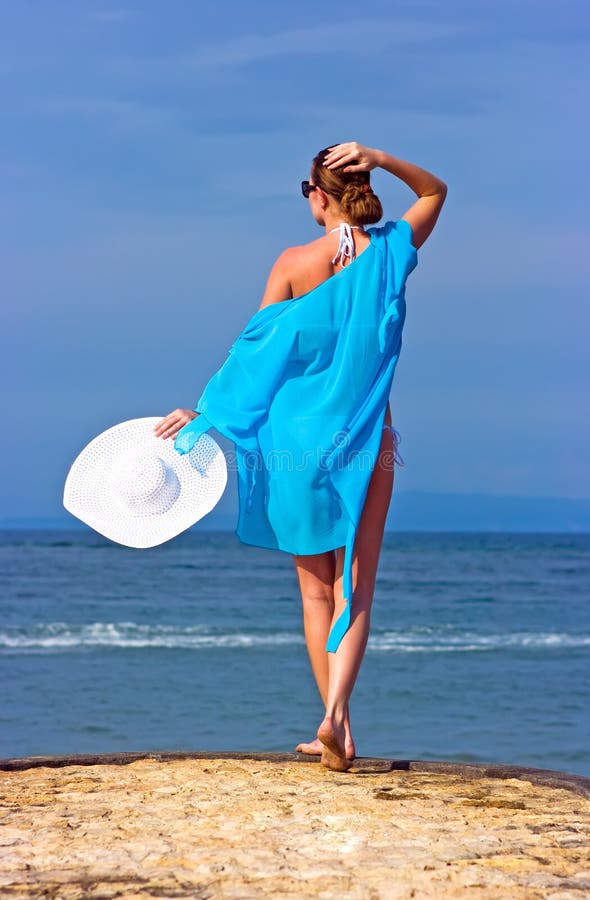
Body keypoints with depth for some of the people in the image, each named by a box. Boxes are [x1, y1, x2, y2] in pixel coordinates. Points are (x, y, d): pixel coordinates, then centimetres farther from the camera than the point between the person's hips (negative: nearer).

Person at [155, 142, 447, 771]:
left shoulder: (294, 264, -7)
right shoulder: (393, 250, 0)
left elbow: (255, 348, -7)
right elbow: (435, 190, 18)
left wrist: (202, 412, -1)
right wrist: (381, 160, 1)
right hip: (368, 436, 1)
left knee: (316, 590, 11)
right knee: (355, 588, -2)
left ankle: (338, 726, 13)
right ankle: (335, 714, -23)